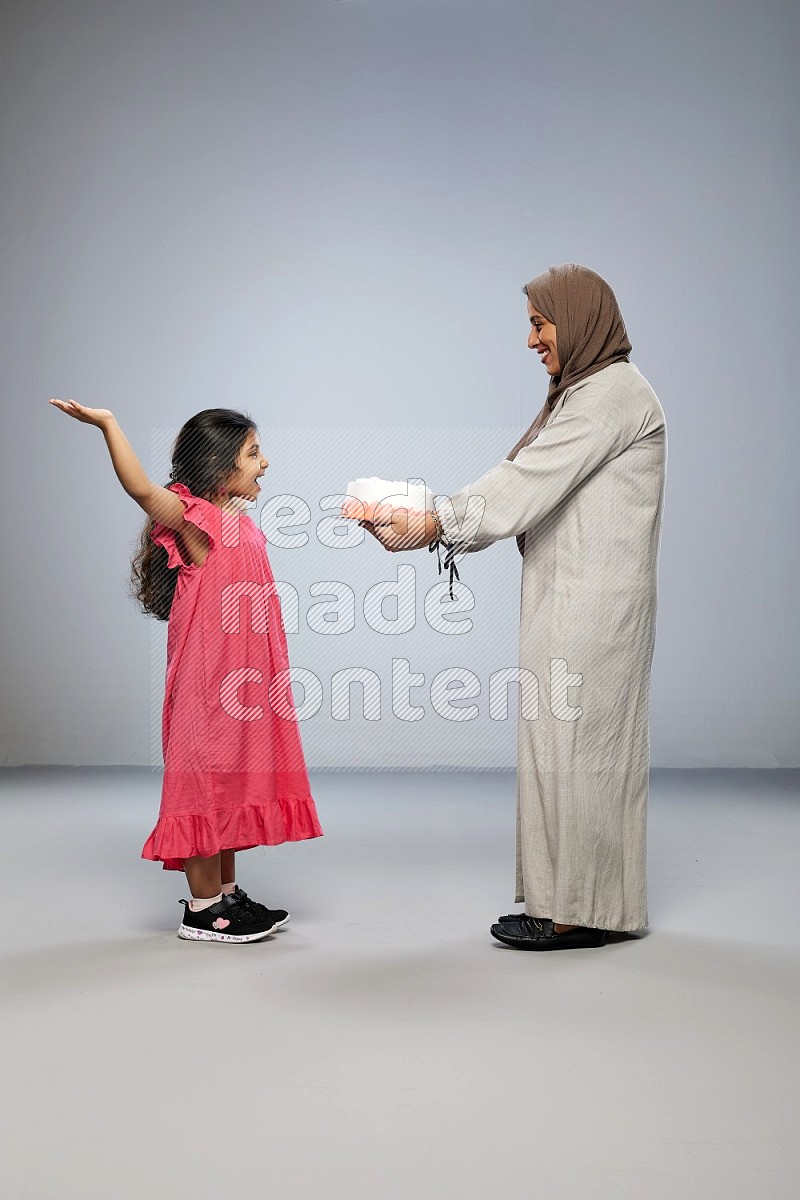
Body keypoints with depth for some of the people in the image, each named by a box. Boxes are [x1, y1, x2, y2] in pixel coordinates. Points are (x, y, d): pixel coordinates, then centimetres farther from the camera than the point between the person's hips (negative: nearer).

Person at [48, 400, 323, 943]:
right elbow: (144, 490, -31)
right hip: (209, 680, -9)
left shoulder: (237, 522, 15)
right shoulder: (195, 521, -13)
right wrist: (108, 424, -32)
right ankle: (203, 907, 7)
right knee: (208, 780, -2)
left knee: (233, 781, 14)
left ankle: (226, 892, 24)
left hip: (241, 681, 9)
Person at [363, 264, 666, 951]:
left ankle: (579, 913, 6)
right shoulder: (583, 392, 20)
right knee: (578, 743, 12)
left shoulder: (614, 390, -12)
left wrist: (433, 524, -16)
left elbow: (529, 483, -18)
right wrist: (431, 521, 3)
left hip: (592, 604, -10)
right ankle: (577, 902, 21)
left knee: (575, 742, -4)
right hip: (570, 602, 10)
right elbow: (524, 486, 13)